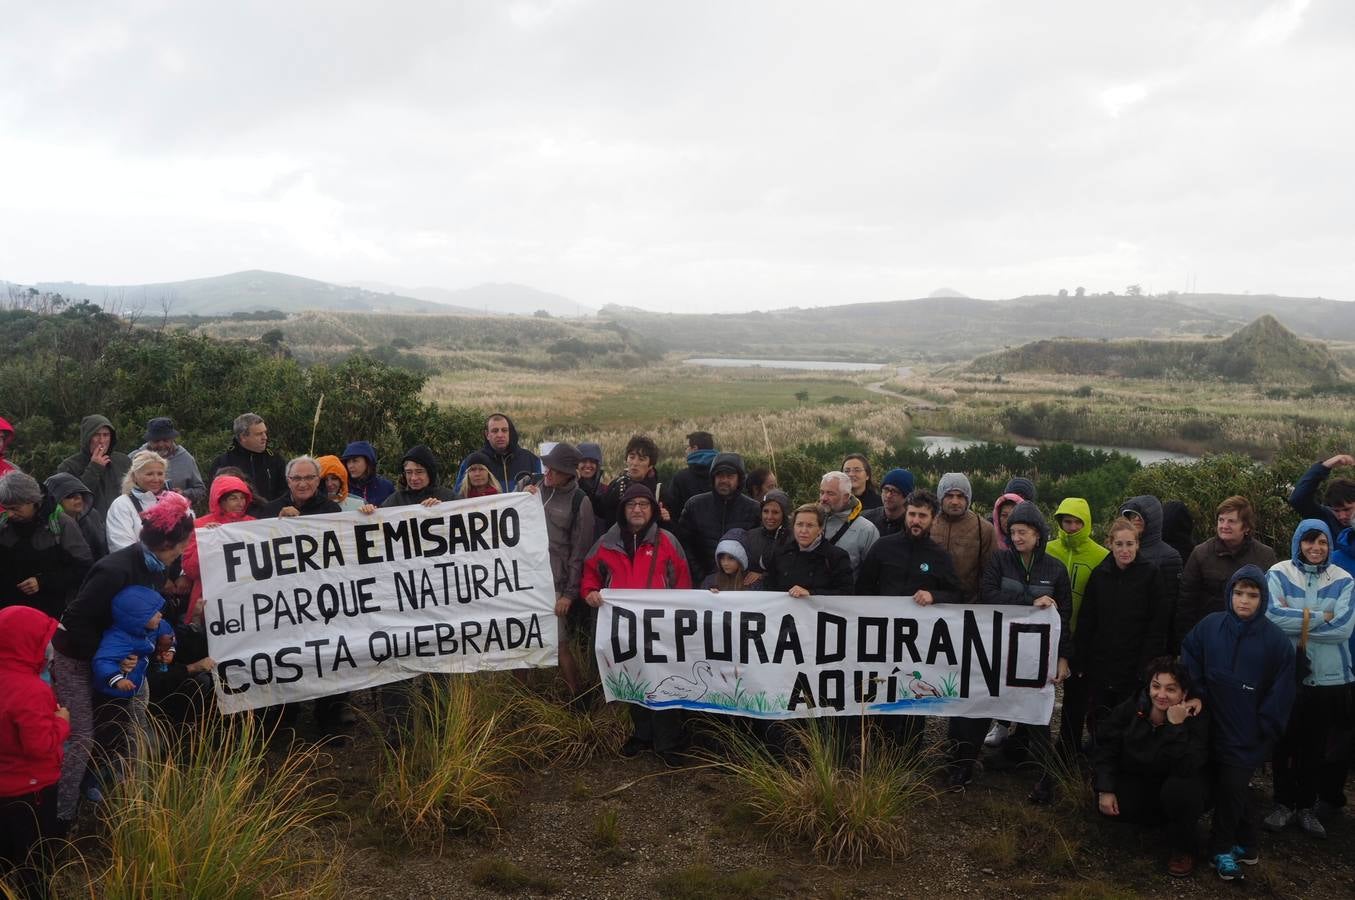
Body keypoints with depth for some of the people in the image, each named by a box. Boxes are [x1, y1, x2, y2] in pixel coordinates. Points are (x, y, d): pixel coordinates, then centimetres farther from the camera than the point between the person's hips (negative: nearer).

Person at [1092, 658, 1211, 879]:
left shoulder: (1196, 718, -22)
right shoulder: (1130, 709, -13)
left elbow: (1186, 768, -35)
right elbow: (1106, 749, -8)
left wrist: (1176, 726, -40)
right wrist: (1105, 790, -19)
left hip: (1179, 786, -3)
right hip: (1138, 783, 3)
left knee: (1180, 789, -38)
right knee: (1107, 806, -23)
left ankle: (1182, 847, -7)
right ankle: (1159, 821, 11)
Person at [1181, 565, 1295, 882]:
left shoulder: (1276, 640, -8)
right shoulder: (1209, 626, -3)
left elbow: (1280, 694, -3)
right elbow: (1189, 661, 9)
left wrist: (1263, 731, -4)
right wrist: (1196, 695, 0)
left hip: (1248, 735, -3)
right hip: (1214, 724, 3)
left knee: (1231, 785, -5)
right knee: (1233, 786, 11)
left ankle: (1222, 847, 15)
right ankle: (1245, 844, 29)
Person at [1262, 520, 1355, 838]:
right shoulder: (1278, 574, -4)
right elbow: (1271, 614, -18)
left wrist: (1297, 622, -14)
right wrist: (1320, 617, -15)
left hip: (1327, 676, 1)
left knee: (1316, 744, 11)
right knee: (1284, 741, 8)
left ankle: (1307, 806, 25)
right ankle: (1283, 803, 23)